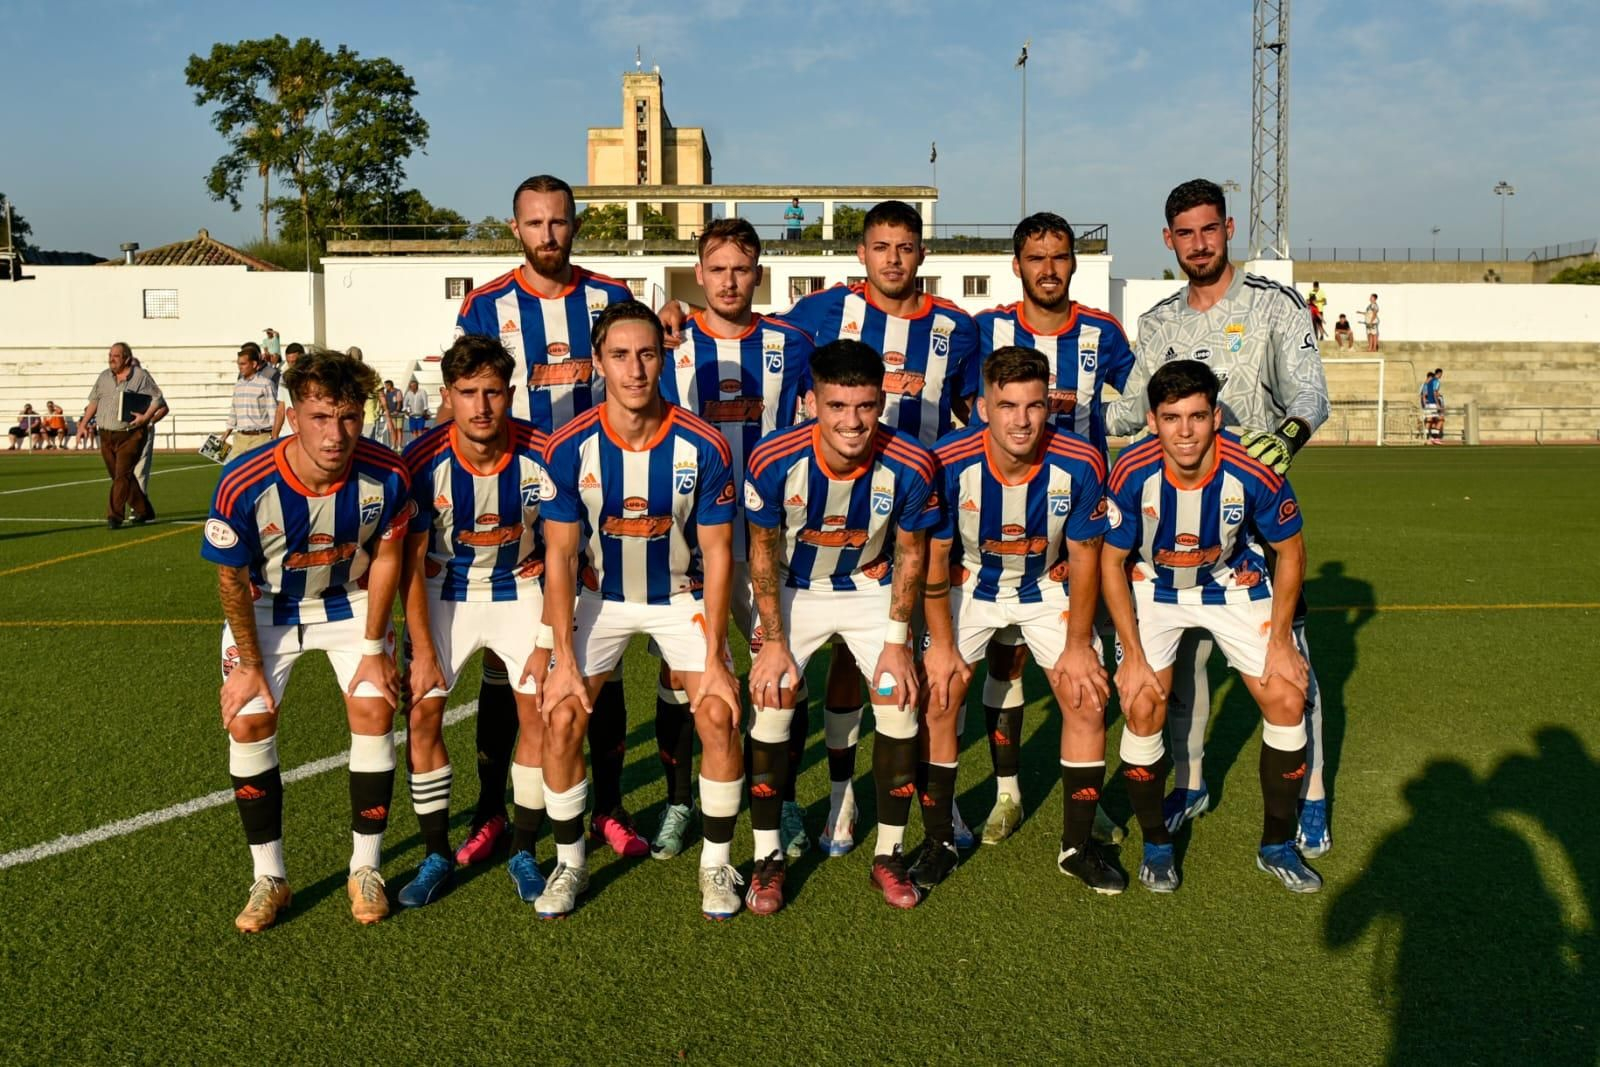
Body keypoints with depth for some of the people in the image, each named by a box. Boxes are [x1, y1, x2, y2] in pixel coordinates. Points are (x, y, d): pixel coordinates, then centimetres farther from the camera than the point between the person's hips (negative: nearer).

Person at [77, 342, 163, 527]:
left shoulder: (141, 376, -3)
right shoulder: (104, 377, 13)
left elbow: (158, 399, -4)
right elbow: (94, 401, 19)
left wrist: (146, 417, -18)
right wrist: (83, 425, 14)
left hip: (130, 436, -6)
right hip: (106, 436, 6)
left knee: (122, 474, -12)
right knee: (121, 477, 9)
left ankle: (114, 516, -10)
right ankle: (144, 511, 21)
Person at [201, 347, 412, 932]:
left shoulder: (386, 477, -28)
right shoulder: (244, 485, -31)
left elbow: (385, 558, -10)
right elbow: (232, 578, -15)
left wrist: (374, 648, -7)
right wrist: (249, 664, -8)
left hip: (349, 601, 1)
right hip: (266, 607, 0)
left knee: (374, 710, -9)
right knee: (249, 723, -7)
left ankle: (365, 868, 8)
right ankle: (269, 878, 10)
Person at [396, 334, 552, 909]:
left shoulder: (542, 454, -22)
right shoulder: (423, 462, -21)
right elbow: (411, 564, -11)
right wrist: (423, 650, -11)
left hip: (520, 586, 0)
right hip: (443, 591, 0)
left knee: (539, 711, -9)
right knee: (423, 713, -7)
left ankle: (524, 850, 10)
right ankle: (437, 853, 11)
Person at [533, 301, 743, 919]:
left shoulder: (703, 446, -20)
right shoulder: (570, 447, -19)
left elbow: (717, 553, -14)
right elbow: (560, 555, -12)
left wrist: (714, 659, -16)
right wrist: (563, 657, -16)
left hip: (683, 595, 0)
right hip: (600, 595, 1)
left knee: (719, 717, -13)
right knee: (562, 721, -10)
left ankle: (716, 863, 9)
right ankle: (569, 863, 13)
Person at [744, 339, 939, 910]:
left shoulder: (909, 465, -25)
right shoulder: (774, 460, -27)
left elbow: (910, 555, -8)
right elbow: (764, 550, -11)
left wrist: (896, 640, -9)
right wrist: (773, 640, -11)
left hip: (873, 589, 1)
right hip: (794, 590, 0)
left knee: (900, 708, -8)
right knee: (771, 707, -9)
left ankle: (889, 855, 11)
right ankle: (767, 857, 9)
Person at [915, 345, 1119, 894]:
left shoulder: (1080, 463, -25)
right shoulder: (948, 462, -27)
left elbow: (1084, 556, -11)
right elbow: (934, 556, -14)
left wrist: (1078, 644, -9)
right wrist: (942, 644, -13)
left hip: (1049, 587, 1)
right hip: (970, 586, -1)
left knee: (1087, 701, -6)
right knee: (938, 699, -10)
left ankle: (1078, 846, 12)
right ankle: (937, 841, 9)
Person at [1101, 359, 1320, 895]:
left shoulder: (1254, 471, -27)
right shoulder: (1132, 473, -28)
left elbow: (1290, 551, -9)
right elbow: (1111, 563, -14)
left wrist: (1279, 644, -9)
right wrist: (1133, 655, -15)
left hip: (1234, 585, 1)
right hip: (1154, 587, -1)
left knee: (1287, 699, -6)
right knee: (1143, 707, -14)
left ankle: (1276, 845, 14)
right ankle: (1156, 845, 9)